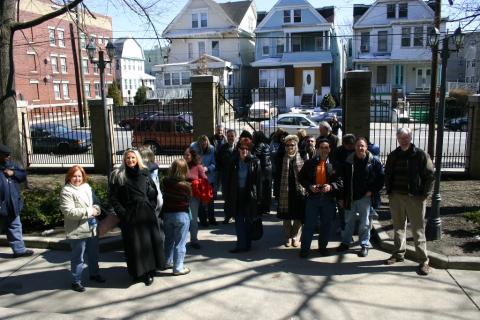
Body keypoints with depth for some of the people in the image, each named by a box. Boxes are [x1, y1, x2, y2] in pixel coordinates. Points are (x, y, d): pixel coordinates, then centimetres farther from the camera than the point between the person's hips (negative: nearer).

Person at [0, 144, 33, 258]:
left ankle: (19, 250, 24)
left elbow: (24, 175, 12)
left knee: (15, 227, 15)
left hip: (12, 204, 7)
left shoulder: (11, 164, 8)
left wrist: (13, 173, -7)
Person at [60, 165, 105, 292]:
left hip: (92, 228, 7)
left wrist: (96, 209, -9)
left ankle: (94, 273, 40)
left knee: (94, 254, 21)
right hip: (77, 231, -7)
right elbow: (69, 211, -22)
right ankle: (76, 281, 18)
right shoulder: (66, 191, -13)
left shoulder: (87, 187, 8)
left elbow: (96, 202, 14)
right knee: (78, 257, 4)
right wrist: (88, 211, -21)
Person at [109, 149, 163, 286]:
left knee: (149, 241, 3)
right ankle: (137, 272, 12)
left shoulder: (144, 173, 7)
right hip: (129, 215, -2)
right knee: (134, 244, 1)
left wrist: (151, 206, 3)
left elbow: (153, 190, 13)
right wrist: (121, 211, -11)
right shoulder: (117, 175, -1)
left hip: (147, 213, 3)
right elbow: (112, 196, -2)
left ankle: (149, 271, 14)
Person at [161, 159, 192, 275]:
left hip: (167, 213, 5)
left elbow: (164, 194, 6)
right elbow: (188, 200, -5)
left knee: (169, 240, 22)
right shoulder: (186, 185, -18)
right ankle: (178, 268, 10)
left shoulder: (165, 181, -7)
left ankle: (168, 262, 36)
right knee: (180, 243, 4)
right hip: (182, 215, -5)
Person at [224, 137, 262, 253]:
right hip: (237, 195, 2)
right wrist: (228, 197, 2)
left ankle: (247, 244, 19)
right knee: (239, 221, 2)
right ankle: (241, 244, 8)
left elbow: (258, 181, -4)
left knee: (248, 221, 7)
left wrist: (258, 197, -8)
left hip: (250, 195, -2)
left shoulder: (255, 162, -4)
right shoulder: (234, 162, 3)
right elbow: (229, 180, 5)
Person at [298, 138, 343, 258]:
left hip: (329, 198, 1)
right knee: (309, 224, 3)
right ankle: (305, 248, 13)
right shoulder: (310, 163, 1)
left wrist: (331, 186, -17)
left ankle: (322, 246, 29)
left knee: (327, 224, 11)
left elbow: (340, 181, 0)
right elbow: (301, 178, 6)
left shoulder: (334, 164, -1)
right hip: (313, 197, -1)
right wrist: (309, 186, -11)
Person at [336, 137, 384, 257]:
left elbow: (381, 178, -2)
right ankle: (345, 242, 28)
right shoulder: (348, 161, 0)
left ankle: (364, 245, 19)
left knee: (365, 223, 6)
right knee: (348, 221, 15)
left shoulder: (374, 161, -6)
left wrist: (372, 190, -9)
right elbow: (343, 180, 4)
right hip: (350, 197, 3)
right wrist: (342, 197, 3)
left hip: (365, 197, -3)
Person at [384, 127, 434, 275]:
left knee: (418, 229, -2)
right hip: (396, 197, 5)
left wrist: (424, 194, -8)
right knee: (398, 227, 13)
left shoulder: (420, 154, -4)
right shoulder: (393, 155, 9)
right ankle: (398, 254, 26)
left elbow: (429, 175, -4)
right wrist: (389, 192, 8)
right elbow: (387, 175, 16)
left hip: (415, 197, -4)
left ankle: (423, 261, 4)